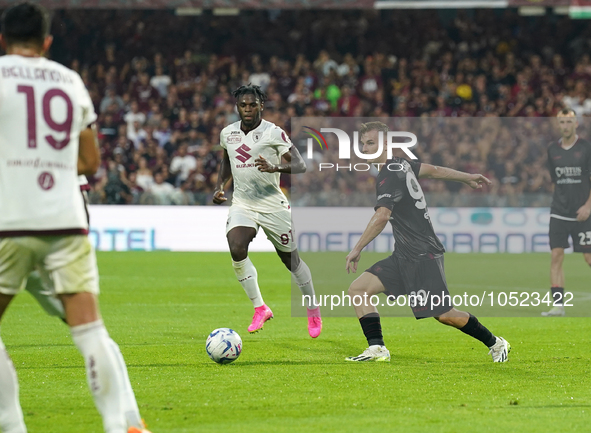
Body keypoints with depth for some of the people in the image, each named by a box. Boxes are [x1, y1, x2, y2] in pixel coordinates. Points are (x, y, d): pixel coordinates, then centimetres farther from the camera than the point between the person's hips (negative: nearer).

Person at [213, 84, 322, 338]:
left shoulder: (273, 133, -12)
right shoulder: (227, 134, 5)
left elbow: (300, 165, -18)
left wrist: (275, 168, -37)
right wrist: (219, 186, 9)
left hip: (273, 205, -3)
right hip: (242, 205, 3)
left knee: (291, 259, 6)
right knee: (237, 250, -23)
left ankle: (313, 311, 29)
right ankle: (260, 308, -10)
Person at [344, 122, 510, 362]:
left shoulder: (389, 176, -18)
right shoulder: (400, 164, 11)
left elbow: (382, 216, -31)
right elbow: (433, 170, 25)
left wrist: (357, 249, -29)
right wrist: (467, 178, 40)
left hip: (423, 256, -10)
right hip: (403, 257, 10)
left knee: (445, 315, -5)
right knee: (358, 289, -3)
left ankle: (495, 343, 15)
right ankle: (377, 349, -6)